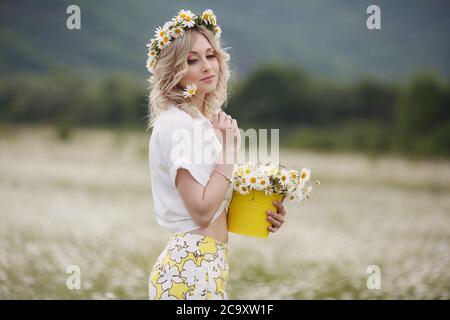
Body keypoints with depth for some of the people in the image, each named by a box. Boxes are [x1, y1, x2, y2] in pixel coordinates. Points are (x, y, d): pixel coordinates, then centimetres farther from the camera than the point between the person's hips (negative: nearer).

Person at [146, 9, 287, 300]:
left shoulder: (203, 120, 14)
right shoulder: (176, 123, -15)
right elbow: (201, 210, -21)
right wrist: (229, 148, -15)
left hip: (209, 262, 9)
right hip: (190, 267, -9)